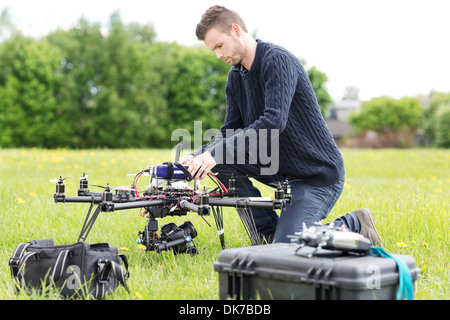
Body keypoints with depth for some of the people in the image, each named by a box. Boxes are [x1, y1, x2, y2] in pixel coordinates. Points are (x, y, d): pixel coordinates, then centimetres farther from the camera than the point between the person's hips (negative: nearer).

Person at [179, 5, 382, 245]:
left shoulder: (278, 60, -20)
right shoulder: (235, 77, 7)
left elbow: (274, 122, -32)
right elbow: (231, 131, 6)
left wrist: (217, 152, -37)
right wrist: (198, 157, -13)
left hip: (318, 174, -8)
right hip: (282, 170, 8)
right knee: (222, 162, -10)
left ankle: (353, 225, 6)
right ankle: (269, 232, 2)